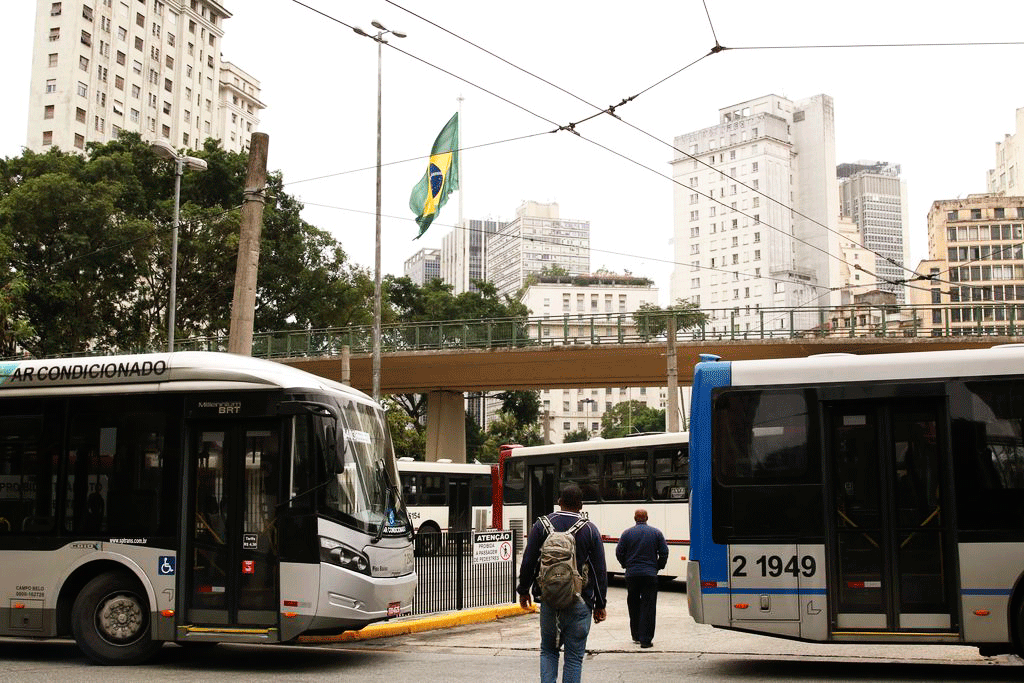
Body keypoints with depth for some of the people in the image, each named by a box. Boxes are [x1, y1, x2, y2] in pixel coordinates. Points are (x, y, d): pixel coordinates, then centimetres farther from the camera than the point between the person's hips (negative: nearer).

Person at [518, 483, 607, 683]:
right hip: (580, 604, -1)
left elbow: (528, 562, 2)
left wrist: (524, 591, 15)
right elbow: (600, 571, 1)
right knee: (574, 656, 6)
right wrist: (600, 604, 8)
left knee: (548, 650, 16)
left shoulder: (541, 525, 0)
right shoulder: (590, 530, -1)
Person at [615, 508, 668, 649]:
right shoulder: (656, 533, 2)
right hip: (650, 574, -1)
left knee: (633, 605, 14)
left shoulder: (627, 533, 1)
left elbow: (619, 553, 0)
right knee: (648, 606, -1)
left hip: (632, 574, 1)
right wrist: (658, 567, 15)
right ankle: (645, 639, -7)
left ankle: (636, 636, 22)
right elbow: (664, 552, 1)